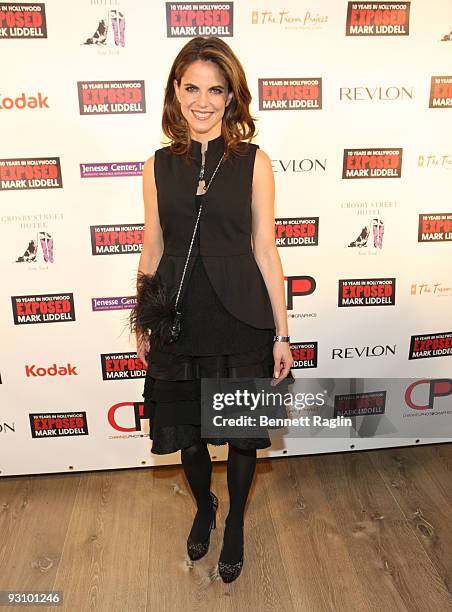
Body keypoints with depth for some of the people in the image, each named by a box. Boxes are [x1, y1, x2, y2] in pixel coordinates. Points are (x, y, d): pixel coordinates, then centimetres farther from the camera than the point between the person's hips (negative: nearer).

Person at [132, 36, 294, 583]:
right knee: (188, 433, 17)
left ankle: (235, 523, 44)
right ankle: (203, 507, 50)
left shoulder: (254, 161, -4)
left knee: (242, 433, 14)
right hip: (179, 322, 2)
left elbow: (264, 249, -4)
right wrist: (142, 325, 10)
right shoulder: (158, 165, 2)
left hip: (240, 322, -1)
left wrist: (281, 334, -4)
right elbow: (152, 250, 6)